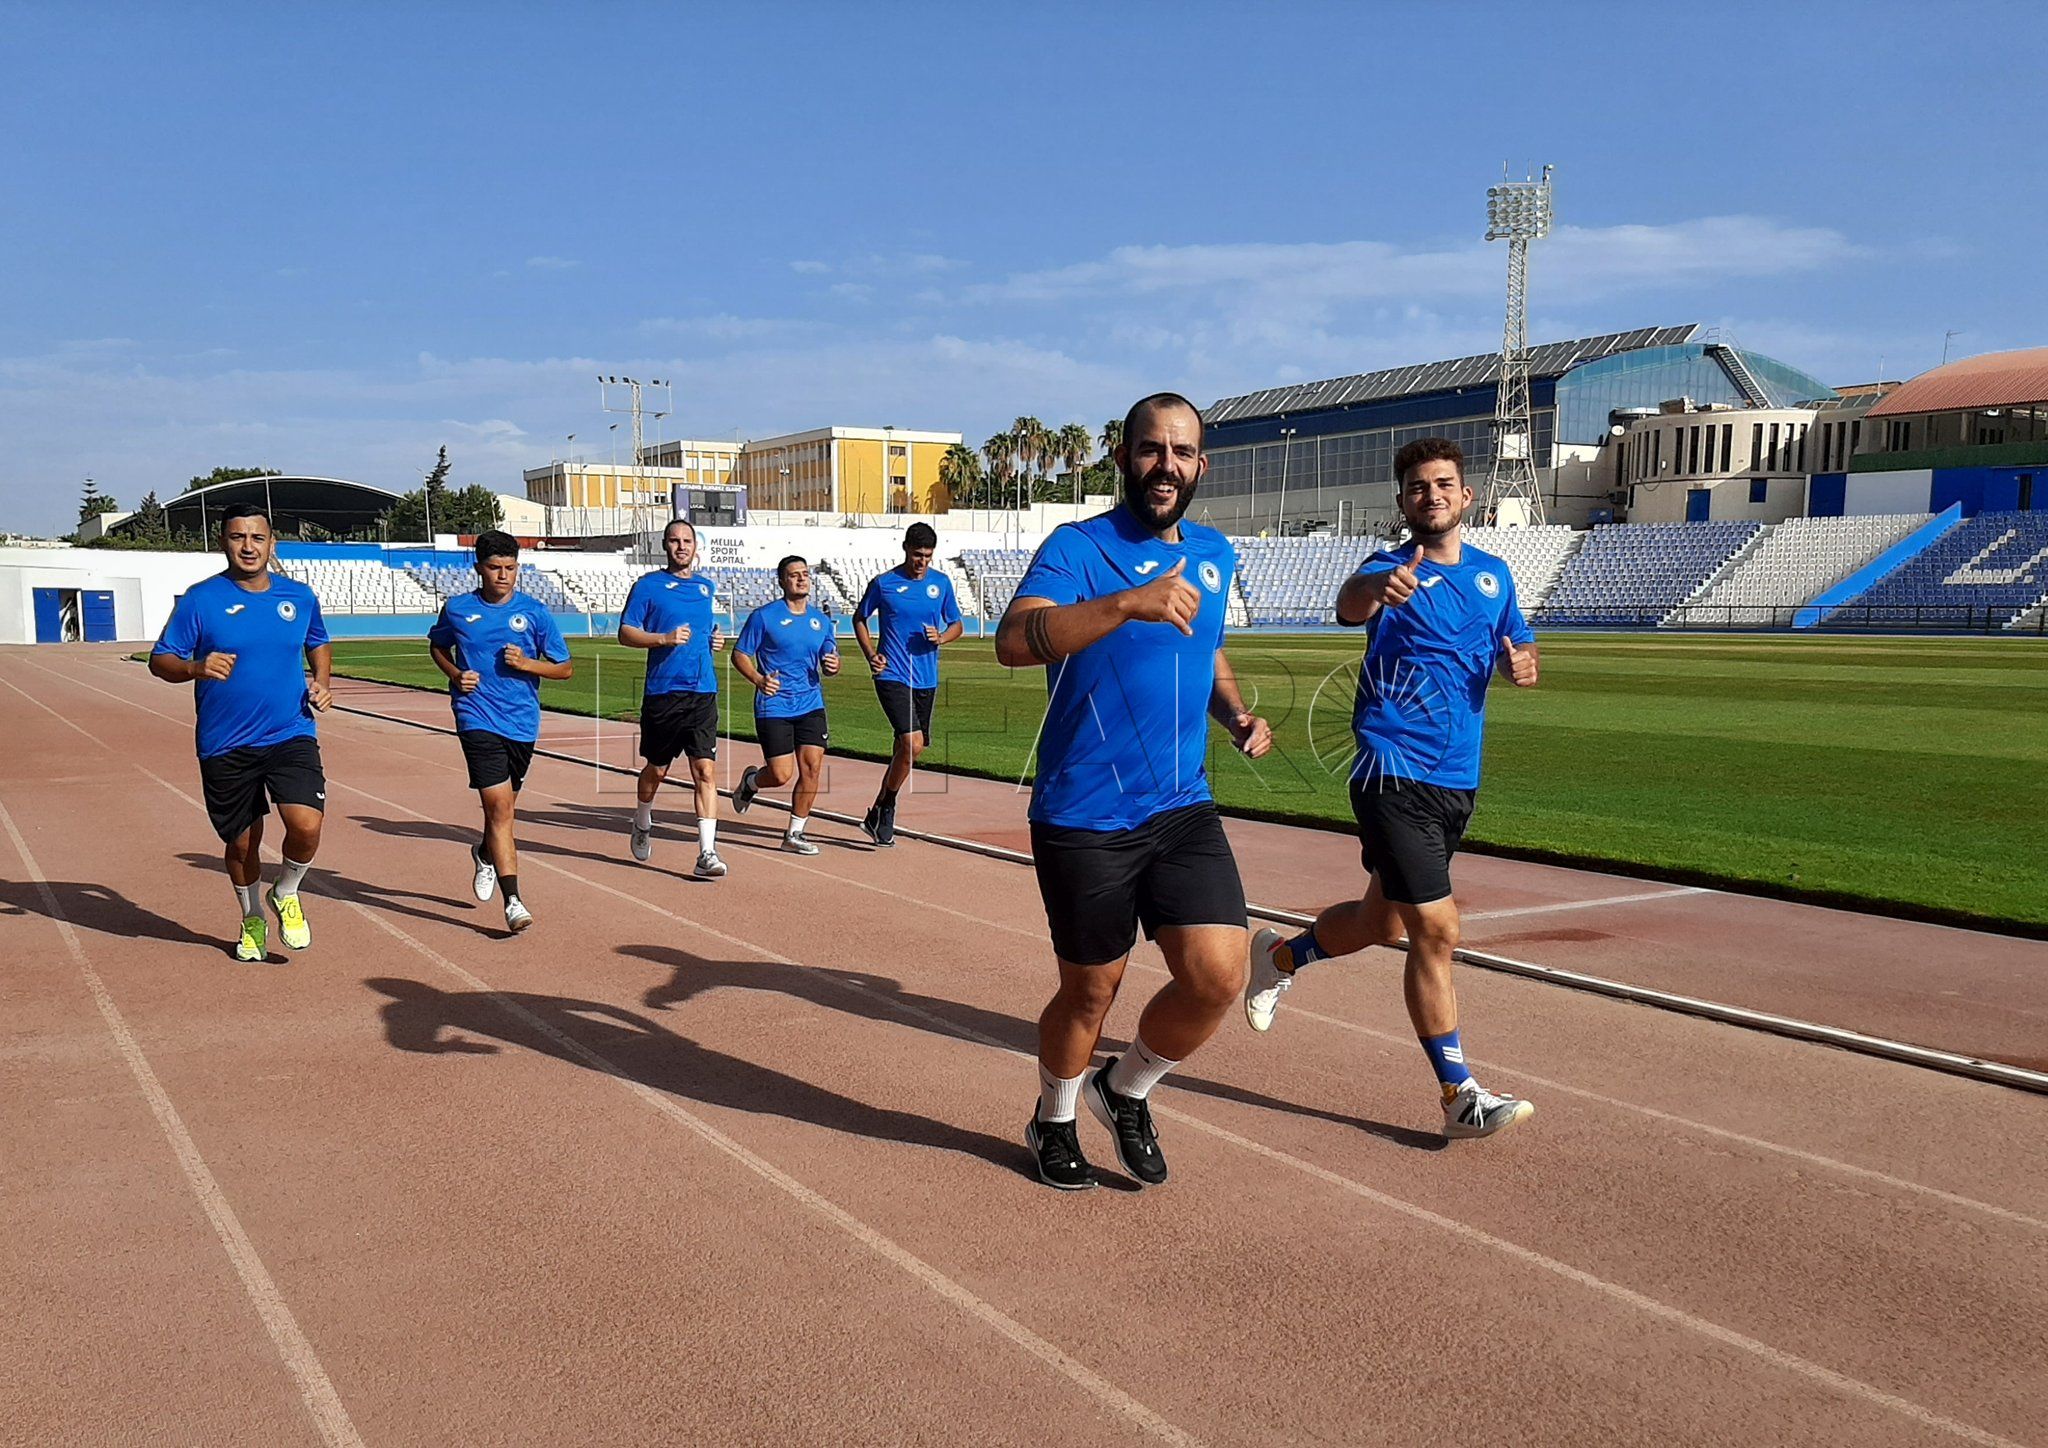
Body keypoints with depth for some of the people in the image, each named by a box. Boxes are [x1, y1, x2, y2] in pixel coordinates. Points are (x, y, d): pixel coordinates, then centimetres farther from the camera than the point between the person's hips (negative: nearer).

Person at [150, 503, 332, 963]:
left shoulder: (299, 596, 4)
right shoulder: (200, 599, -5)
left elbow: (318, 644, 22)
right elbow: (160, 660, -4)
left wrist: (321, 682, 4)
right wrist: (197, 668, -25)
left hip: (291, 736, 1)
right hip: (226, 746, -1)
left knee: (307, 826, -18)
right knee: (241, 843, 11)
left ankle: (286, 895, 14)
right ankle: (253, 919, 38)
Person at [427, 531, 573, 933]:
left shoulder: (535, 611, 0)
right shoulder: (457, 609, 1)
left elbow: (564, 668, 3)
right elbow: (437, 645, 20)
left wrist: (526, 663, -14)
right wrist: (455, 674, 1)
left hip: (522, 722, 2)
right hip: (478, 719, -2)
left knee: (502, 807, 19)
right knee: (499, 808, -14)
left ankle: (485, 854, 52)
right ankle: (513, 900, -16)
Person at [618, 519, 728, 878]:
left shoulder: (706, 588, 15)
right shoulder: (648, 585, 1)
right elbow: (625, 633, -3)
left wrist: (715, 639, 9)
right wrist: (665, 638, -17)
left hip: (702, 693, 2)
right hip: (662, 693, -2)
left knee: (705, 770, -9)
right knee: (656, 769, 13)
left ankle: (707, 852, -12)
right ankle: (643, 823, 42)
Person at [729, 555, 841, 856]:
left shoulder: (821, 619, 11)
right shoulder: (764, 616, -4)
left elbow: (830, 663, 17)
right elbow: (739, 654, -1)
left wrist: (833, 665, -7)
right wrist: (758, 680, -18)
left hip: (811, 705, 5)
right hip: (774, 707, -4)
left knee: (812, 768, -5)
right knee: (781, 775, -7)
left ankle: (794, 834, 10)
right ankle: (750, 781, 29)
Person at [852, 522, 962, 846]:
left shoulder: (942, 583, 7)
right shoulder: (883, 583, -2)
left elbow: (956, 625, 17)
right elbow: (859, 618, 11)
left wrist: (941, 637, -6)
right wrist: (871, 654, -3)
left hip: (926, 681, 5)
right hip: (892, 676, -5)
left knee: (906, 749, 10)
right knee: (913, 743, -19)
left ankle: (879, 814, 27)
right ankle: (884, 809, -1)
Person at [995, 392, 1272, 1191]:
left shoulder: (1213, 552, 10)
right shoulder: (1078, 547, -10)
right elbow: (1013, 641, -29)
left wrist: (1236, 713, 7)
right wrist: (1129, 602, -41)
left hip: (1184, 809, 5)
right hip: (1085, 819, -5)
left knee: (1218, 975, -9)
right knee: (1090, 991, 9)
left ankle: (1125, 1089, 21)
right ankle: (1053, 1121, 40)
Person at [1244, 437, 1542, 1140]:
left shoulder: (1493, 574, 10)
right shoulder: (1393, 569, -9)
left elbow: (1517, 648, 23)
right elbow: (1349, 604, -32)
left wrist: (1522, 663, -2)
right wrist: (1378, 589, -57)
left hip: (1457, 781, 7)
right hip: (1395, 775, -7)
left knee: (1383, 923, 17)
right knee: (1437, 931, -9)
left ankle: (1280, 956, 44)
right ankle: (1461, 1096, 2)